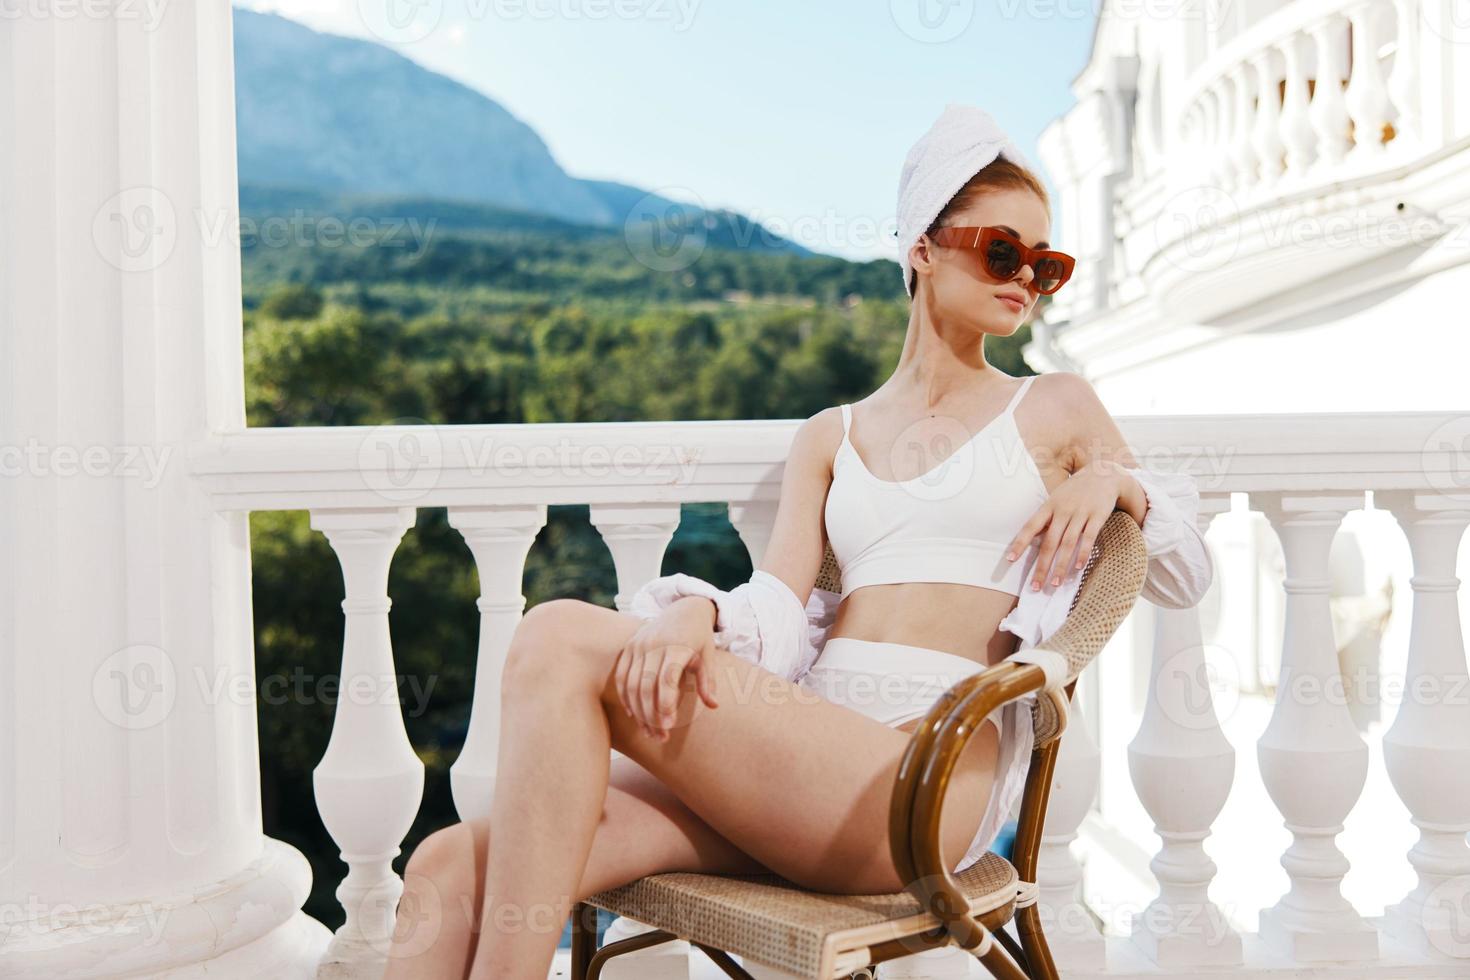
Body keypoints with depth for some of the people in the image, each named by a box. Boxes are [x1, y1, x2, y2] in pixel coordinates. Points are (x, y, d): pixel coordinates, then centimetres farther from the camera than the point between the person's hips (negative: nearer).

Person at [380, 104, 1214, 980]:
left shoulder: (1056, 408, 16)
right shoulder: (829, 438, 22)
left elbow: (1187, 578, 24)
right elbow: (775, 614, 7)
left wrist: (1114, 478, 3)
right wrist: (691, 613, -16)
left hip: (925, 777, -3)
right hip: (797, 761, 4)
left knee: (562, 638, -24)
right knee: (453, 872, -19)